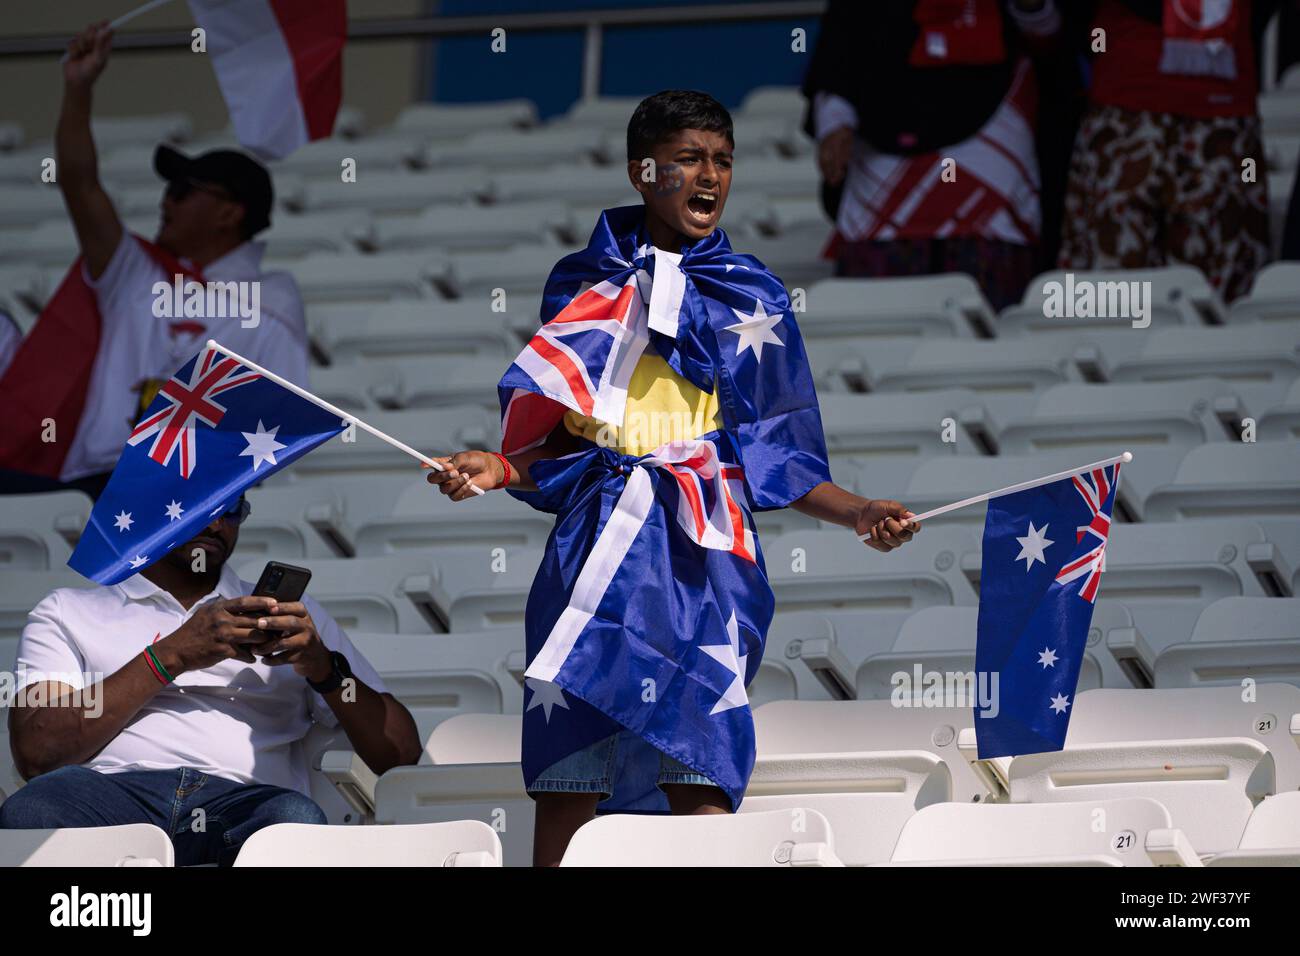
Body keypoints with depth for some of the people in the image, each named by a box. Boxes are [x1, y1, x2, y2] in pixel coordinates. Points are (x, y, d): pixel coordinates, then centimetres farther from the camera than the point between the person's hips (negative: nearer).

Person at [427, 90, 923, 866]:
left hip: (702, 560, -1)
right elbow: (556, 443, 14)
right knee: (564, 791, -4)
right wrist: (498, 470, -6)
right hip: (596, 556, 1)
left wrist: (858, 512, -6)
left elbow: (773, 455, 9)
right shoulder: (583, 286, 12)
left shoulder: (750, 297, 10)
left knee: (699, 785, -14)